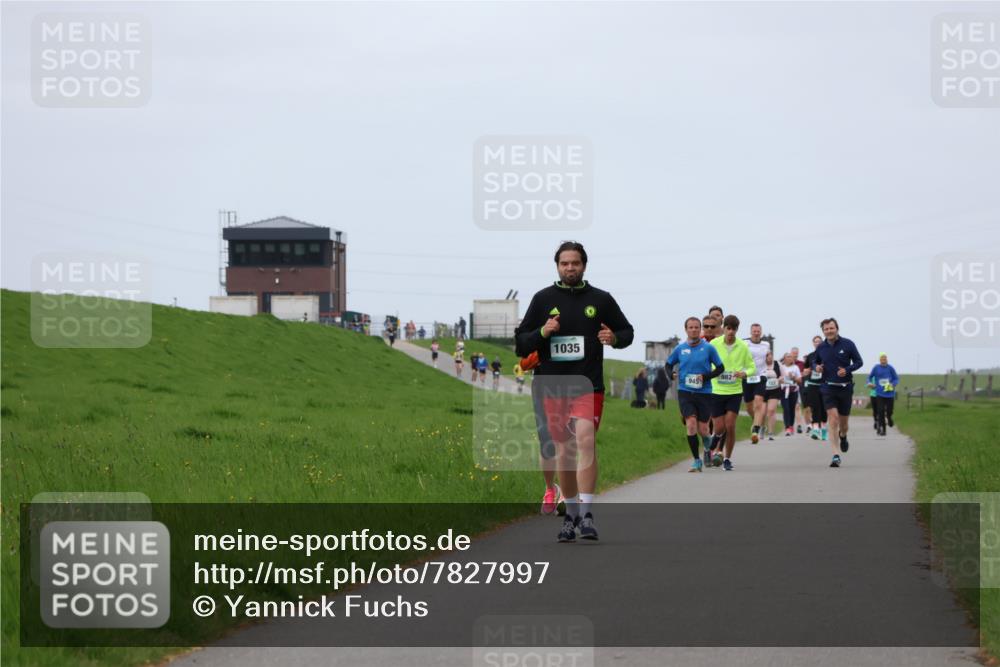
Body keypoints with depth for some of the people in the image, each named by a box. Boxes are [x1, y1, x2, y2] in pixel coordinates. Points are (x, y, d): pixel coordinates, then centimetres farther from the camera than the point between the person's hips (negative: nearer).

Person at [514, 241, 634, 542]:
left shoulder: (601, 300, 6)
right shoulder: (543, 299, 7)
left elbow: (627, 332, 17)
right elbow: (520, 343, 9)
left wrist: (614, 338, -6)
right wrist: (542, 332, -11)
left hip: (589, 385, -2)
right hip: (553, 386, 2)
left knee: (586, 440, -20)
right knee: (564, 451, 7)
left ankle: (586, 514, -22)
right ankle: (571, 513, 21)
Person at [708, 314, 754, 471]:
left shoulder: (742, 347, -1)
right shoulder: (713, 344, -4)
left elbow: (752, 368, 7)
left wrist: (744, 373, -14)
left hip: (735, 391, 0)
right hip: (716, 391, 0)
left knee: (730, 426, -7)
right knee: (719, 428, -2)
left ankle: (728, 458, 9)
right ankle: (716, 449, 29)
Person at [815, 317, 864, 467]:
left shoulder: (848, 344, -4)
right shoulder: (821, 348, 2)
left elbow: (859, 362, 1)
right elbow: (816, 362, 19)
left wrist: (847, 370, -17)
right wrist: (817, 367, -5)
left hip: (845, 387, 0)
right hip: (829, 388, 0)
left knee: (843, 420, 11)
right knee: (833, 418, -16)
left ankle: (843, 436, 49)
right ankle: (836, 455, -17)